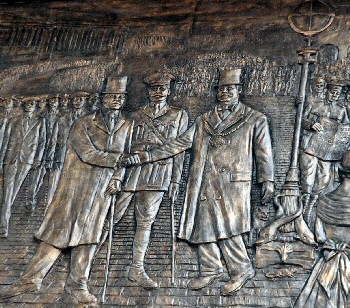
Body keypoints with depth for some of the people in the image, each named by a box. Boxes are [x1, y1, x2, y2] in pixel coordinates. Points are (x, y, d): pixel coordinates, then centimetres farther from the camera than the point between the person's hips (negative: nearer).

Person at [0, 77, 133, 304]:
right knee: (59, 231, 0)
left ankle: (77, 284, 11)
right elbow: (87, 153, -17)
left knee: (88, 234, 2)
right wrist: (116, 159, -18)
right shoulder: (83, 125, -6)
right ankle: (32, 278, 8)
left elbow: (124, 156, 12)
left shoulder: (127, 126, 5)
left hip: (102, 190, 3)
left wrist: (117, 177, -3)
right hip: (76, 185, -2)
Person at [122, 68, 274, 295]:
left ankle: (242, 269, 7)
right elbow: (180, 143, 12)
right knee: (203, 225, 5)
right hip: (204, 184, 5)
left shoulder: (255, 120, 6)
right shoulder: (204, 120, 15)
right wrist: (145, 156, 6)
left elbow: (264, 153, 5)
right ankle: (210, 270, 20)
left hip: (232, 183, -5)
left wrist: (267, 182, -4)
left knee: (226, 226, -12)